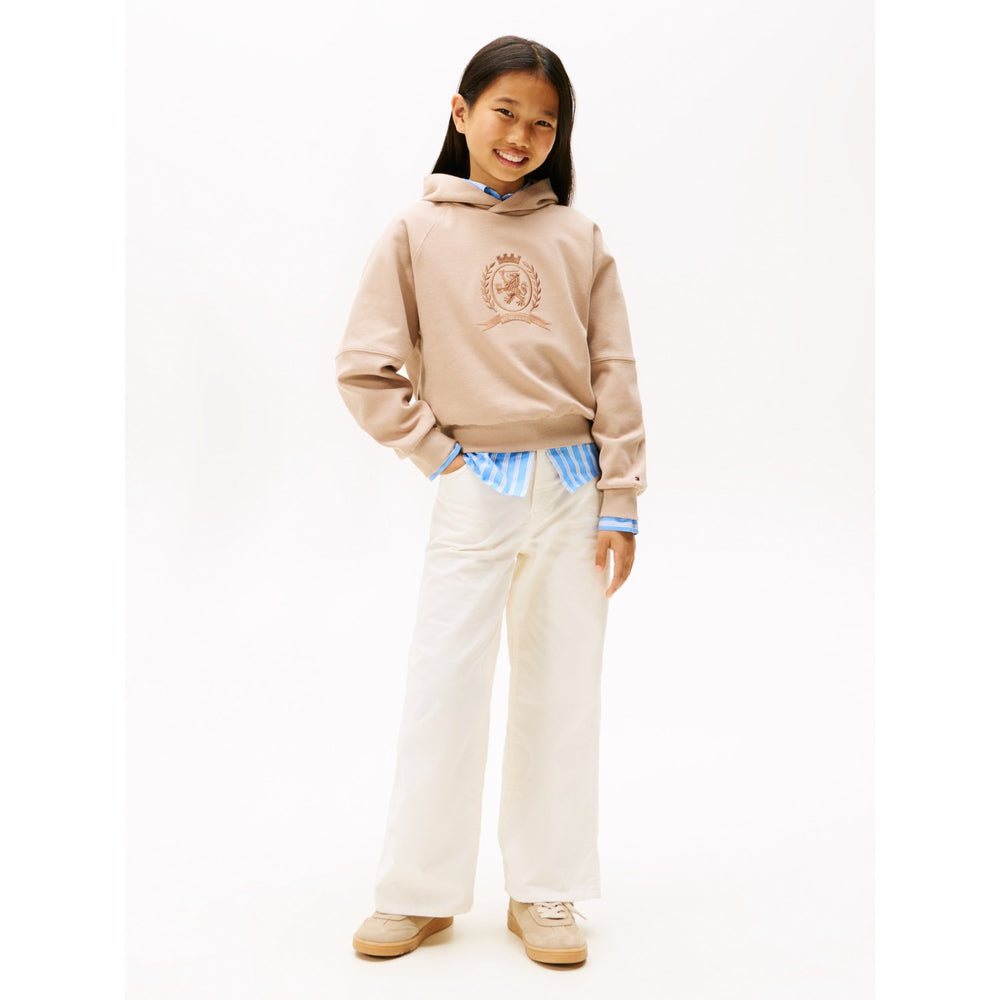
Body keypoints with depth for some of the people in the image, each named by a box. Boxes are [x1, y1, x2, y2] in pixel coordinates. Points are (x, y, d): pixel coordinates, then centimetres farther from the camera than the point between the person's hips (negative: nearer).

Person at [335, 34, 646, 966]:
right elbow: (364, 369, 0)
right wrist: (442, 455, -5)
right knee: (442, 691, 2)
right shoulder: (417, 231, 2)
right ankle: (418, 893, 19)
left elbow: (614, 373, 3)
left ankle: (546, 894, 21)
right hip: (475, 492, -2)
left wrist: (619, 504, -1)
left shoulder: (577, 236, 6)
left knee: (563, 694, 7)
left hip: (573, 488, 2)